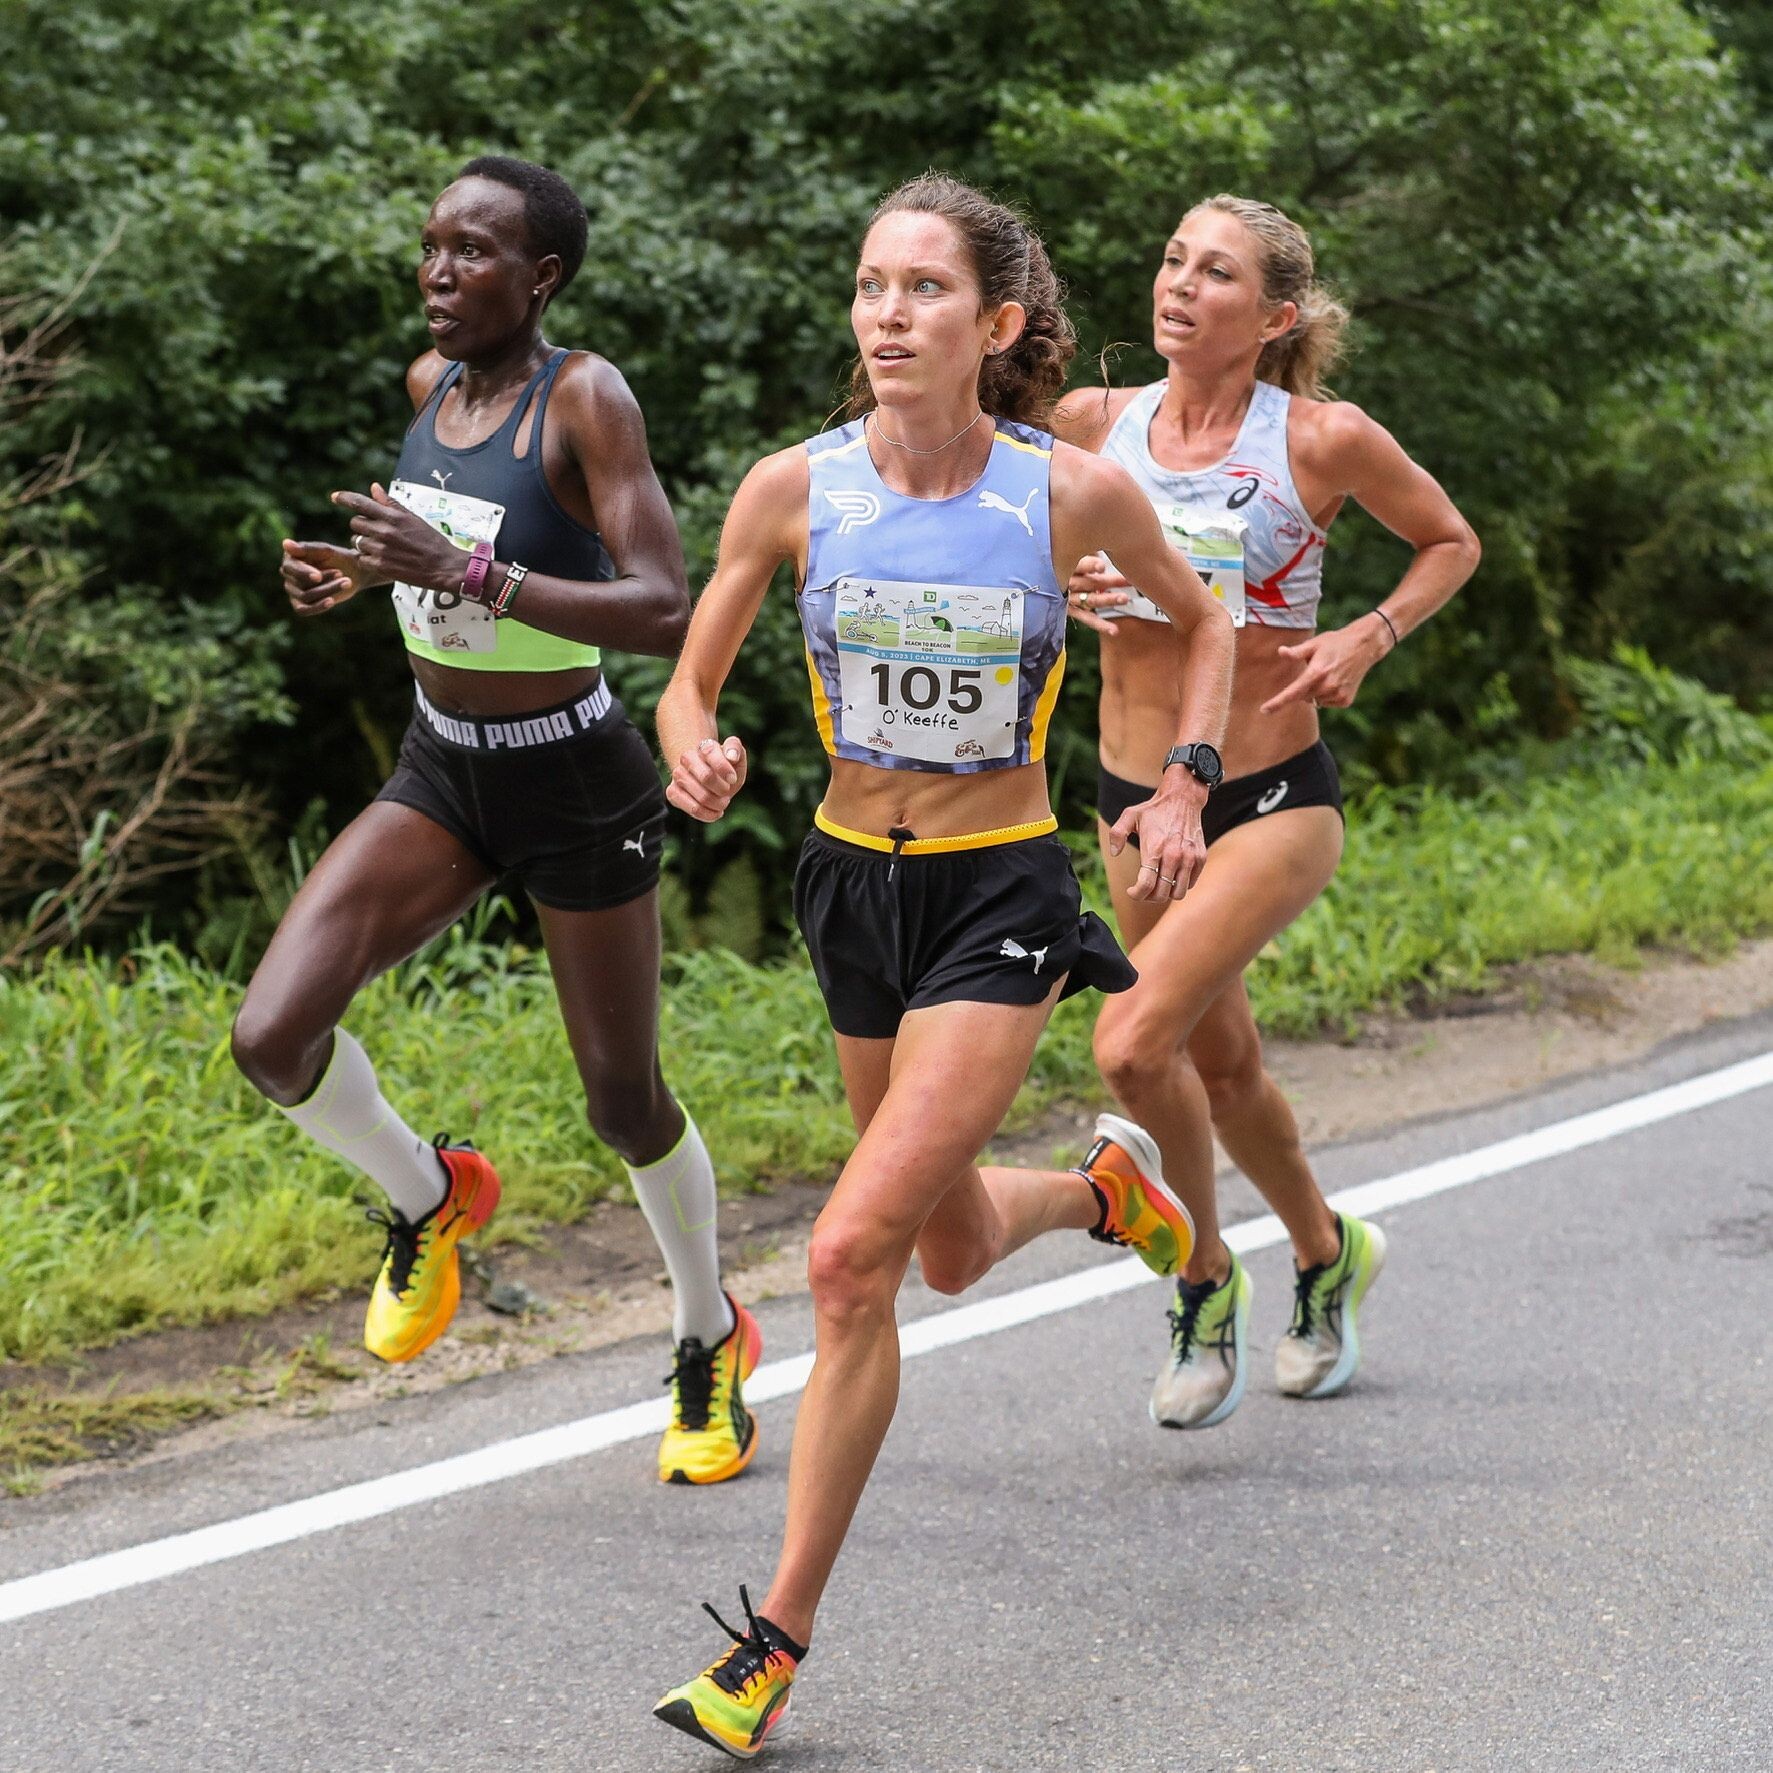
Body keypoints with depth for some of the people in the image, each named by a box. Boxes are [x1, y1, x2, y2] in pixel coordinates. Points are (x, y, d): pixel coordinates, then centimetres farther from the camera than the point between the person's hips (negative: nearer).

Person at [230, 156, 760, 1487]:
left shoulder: (587, 396, -19)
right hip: (441, 777, 5)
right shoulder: (434, 382, 1)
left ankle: (713, 1341, 37)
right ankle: (429, 1200, 16)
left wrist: (467, 574, -36)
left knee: (624, 1101, 10)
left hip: (576, 789, -5)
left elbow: (670, 612, -29)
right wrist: (375, 572, 3)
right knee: (273, 1039, -14)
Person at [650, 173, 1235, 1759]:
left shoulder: (1075, 492, -12)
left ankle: (780, 1638, -4)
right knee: (953, 1254, 20)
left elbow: (1204, 624, 8)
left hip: (1001, 901, -4)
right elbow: (689, 686, 0)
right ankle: (1104, 1187, 55)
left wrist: (1183, 786, -4)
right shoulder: (797, 488, -9)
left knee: (853, 1255, -17)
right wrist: (697, 754, -23)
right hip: (857, 881, 4)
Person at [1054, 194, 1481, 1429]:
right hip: (1136, 799, 5)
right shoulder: (1094, 424, -3)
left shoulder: (1323, 439, -11)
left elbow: (1451, 543, 6)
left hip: (1273, 800, -5)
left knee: (1135, 1044, -22)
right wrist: (1064, 589, -10)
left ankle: (1207, 1280, 2)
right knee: (1220, 1060, 19)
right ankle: (1328, 1254, 45)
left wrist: (1367, 640, -10)